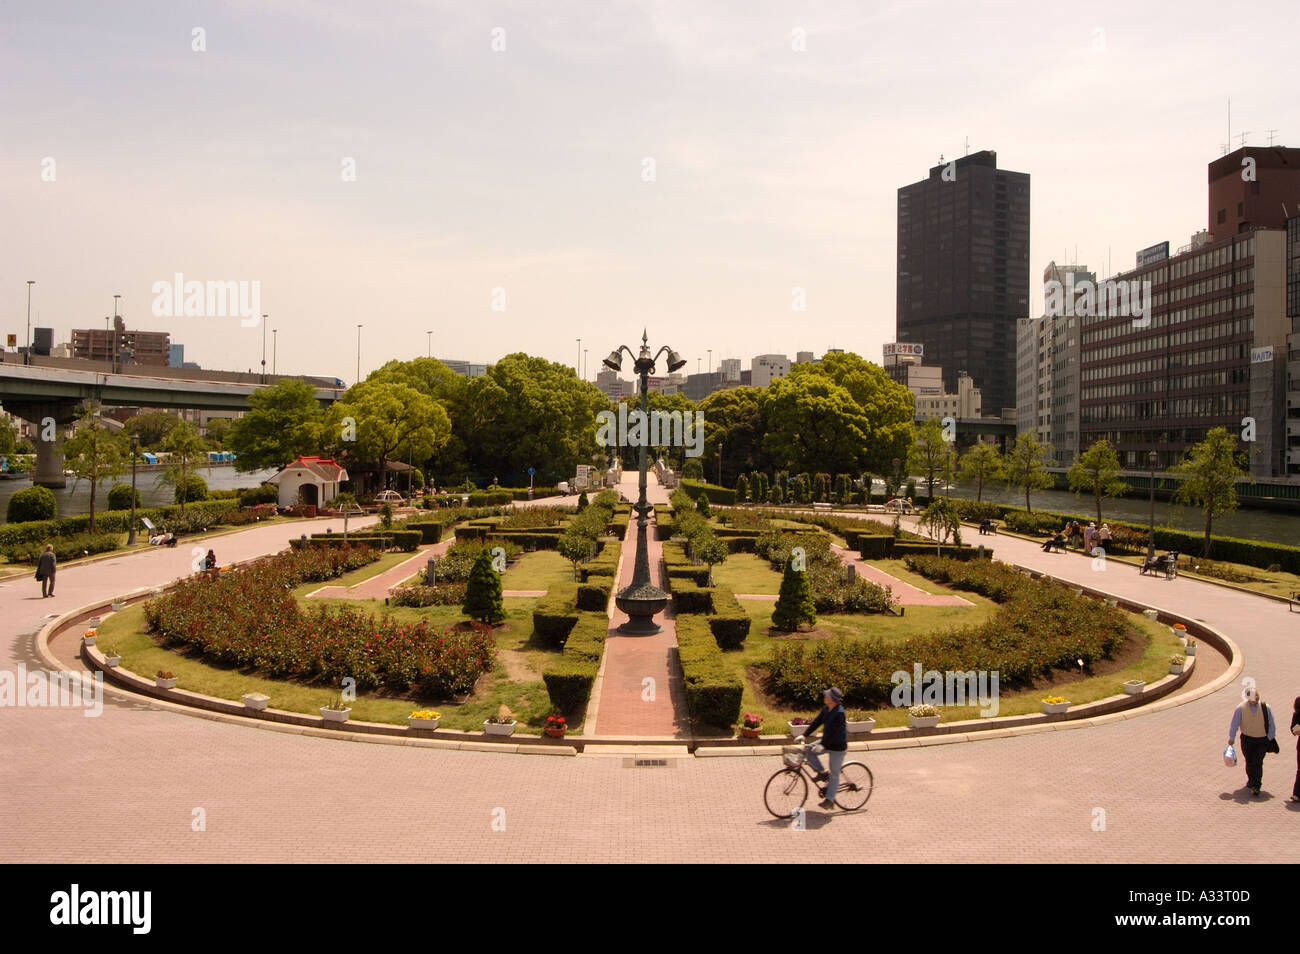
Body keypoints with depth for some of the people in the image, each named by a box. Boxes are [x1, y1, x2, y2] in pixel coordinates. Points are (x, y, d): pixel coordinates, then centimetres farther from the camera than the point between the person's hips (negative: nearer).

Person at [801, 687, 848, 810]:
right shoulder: (826, 709, -1)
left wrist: (822, 745, -29)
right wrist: (805, 735, -2)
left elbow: (833, 732, -27)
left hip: (837, 747, -8)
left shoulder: (839, 713, -26)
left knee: (834, 774, 2)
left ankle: (829, 800, 12)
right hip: (828, 742, 8)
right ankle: (822, 773, 8)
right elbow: (816, 722, 4)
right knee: (808, 750, -5)